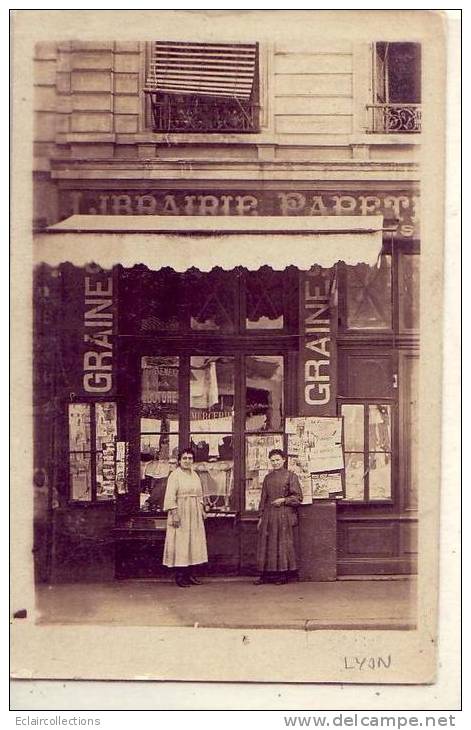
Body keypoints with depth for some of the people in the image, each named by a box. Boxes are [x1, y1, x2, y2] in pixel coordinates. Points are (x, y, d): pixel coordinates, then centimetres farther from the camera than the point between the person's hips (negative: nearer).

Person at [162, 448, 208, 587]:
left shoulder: (195, 475, 13)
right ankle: (179, 576, -3)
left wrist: (202, 510, 13)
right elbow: (170, 496, -14)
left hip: (194, 514, 7)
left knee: (193, 542, 7)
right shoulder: (175, 475, -8)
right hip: (180, 513, -7)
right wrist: (174, 513, -20)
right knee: (180, 543, -7)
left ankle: (189, 574, 13)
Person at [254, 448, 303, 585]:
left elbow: (298, 497, -1)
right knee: (266, 544, 2)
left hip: (284, 516, -4)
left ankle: (283, 575, 3)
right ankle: (266, 575, 6)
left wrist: (283, 500, -12)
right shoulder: (268, 478, 14)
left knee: (283, 544, -3)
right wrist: (261, 517, 12)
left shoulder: (290, 476, 1)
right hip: (269, 515, 4)